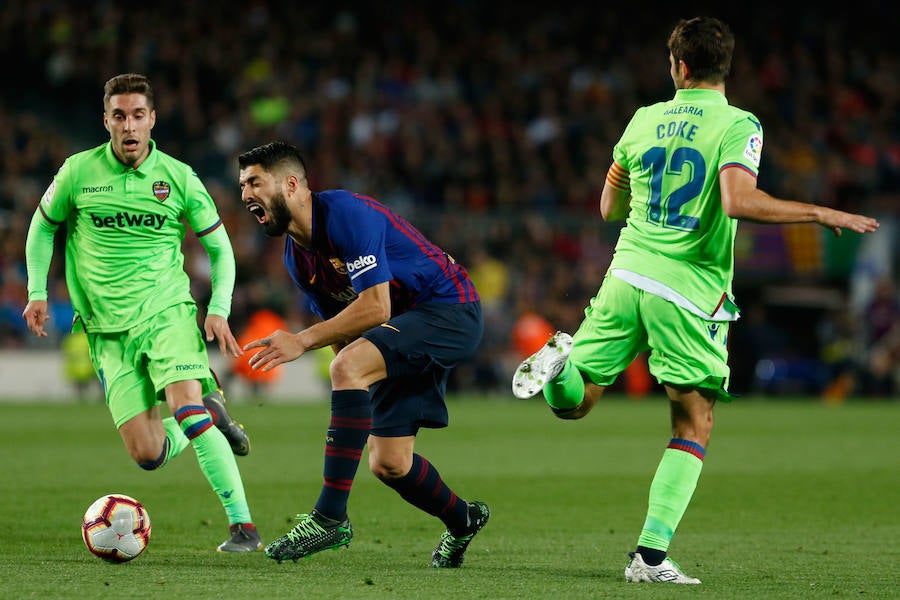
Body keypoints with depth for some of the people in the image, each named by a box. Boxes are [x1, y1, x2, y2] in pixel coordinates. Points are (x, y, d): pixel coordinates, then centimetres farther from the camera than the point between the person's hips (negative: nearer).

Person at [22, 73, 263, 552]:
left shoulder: (177, 177, -1)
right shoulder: (78, 172, 0)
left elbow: (219, 247, 9)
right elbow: (44, 225, 18)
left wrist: (219, 310, -4)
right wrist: (37, 292, 9)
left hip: (168, 313, -2)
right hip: (109, 330, 2)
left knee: (185, 404, -27)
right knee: (148, 456, -6)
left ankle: (243, 524, -25)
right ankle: (209, 413, 28)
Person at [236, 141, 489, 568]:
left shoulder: (346, 213, -22)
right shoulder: (296, 256, 6)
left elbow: (375, 308, -27)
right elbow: (339, 327, 13)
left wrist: (302, 341, -27)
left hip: (451, 312, -9)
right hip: (409, 329, 9)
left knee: (347, 368, -31)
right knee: (387, 465, 6)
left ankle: (330, 517, -31)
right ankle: (462, 521, 35)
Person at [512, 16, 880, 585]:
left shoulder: (645, 119, 10)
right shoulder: (738, 125, -6)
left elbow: (609, 207, 19)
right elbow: (738, 201, -23)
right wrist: (821, 214, -15)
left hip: (626, 276, 4)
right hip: (691, 291, -4)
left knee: (573, 403, 15)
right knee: (695, 427, 7)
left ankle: (560, 363, -21)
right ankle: (651, 554, -5)